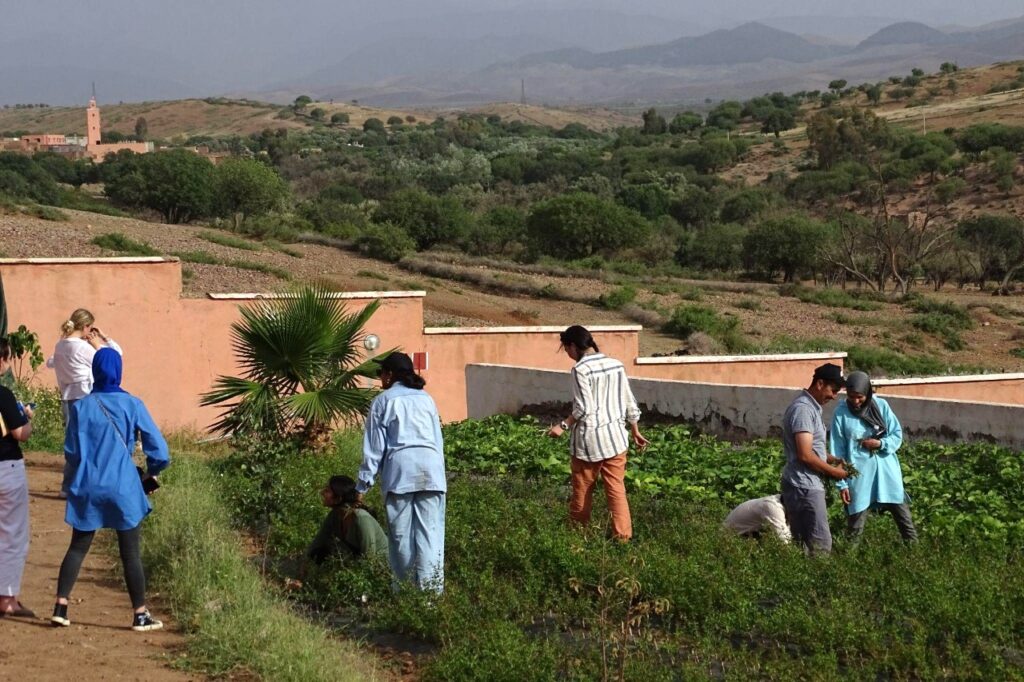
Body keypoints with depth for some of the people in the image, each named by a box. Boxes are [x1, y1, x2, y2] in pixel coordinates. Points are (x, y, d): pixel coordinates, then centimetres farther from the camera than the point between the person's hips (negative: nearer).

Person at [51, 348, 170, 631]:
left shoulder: (81, 407, -3)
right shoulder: (132, 405, -7)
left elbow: (71, 452, 4)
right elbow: (159, 450, -6)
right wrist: (152, 470, 14)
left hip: (88, 488, 2)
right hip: (123, 488, -2)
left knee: (77, 548, 13)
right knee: (130, 553, 6)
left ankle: (60, 606, 8)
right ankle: (140, 615, 11)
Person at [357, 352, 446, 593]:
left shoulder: (382, 401, 8)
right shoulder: (426, 398, 19)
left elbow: (374, 446, 5)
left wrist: (363, 484, 7)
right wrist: (439, 475, 25)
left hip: (400, 467, -3)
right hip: (431, 466, 3)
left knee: (401, 533, 4)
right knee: (430, 530, -1)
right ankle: (430, 589, -6)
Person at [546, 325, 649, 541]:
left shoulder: (580, 369, -13)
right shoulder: (616, 365, 5)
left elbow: (584, 408, -19)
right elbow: (629, 403, 10)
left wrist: (563, 426, -10)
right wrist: (636, 432, 20)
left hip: (589, 439, -5)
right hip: (615, 437, 5)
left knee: (582, 491, 11)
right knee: (617, 489, 5)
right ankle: (623, 537, 0)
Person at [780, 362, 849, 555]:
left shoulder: (812, 407, 16)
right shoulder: (803, 409, -16)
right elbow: (805, 455, -21)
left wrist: (834, 460, 10)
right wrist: (833, 471, -9)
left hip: (808, 485, 10)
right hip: (804, 486, -10)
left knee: (805, 543, 10)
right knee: (821, 544, -11)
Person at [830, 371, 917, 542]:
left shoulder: (881, 405, -3)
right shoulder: (841, 413, -7)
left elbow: (897, 434, 4)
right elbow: (837, 451, -4)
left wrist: (881, 443, -16)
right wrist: (842, 483, -7)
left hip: (886, 470, 2)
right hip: (858, 475, -2)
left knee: (903, 515, 8)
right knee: (855, 524, 7)